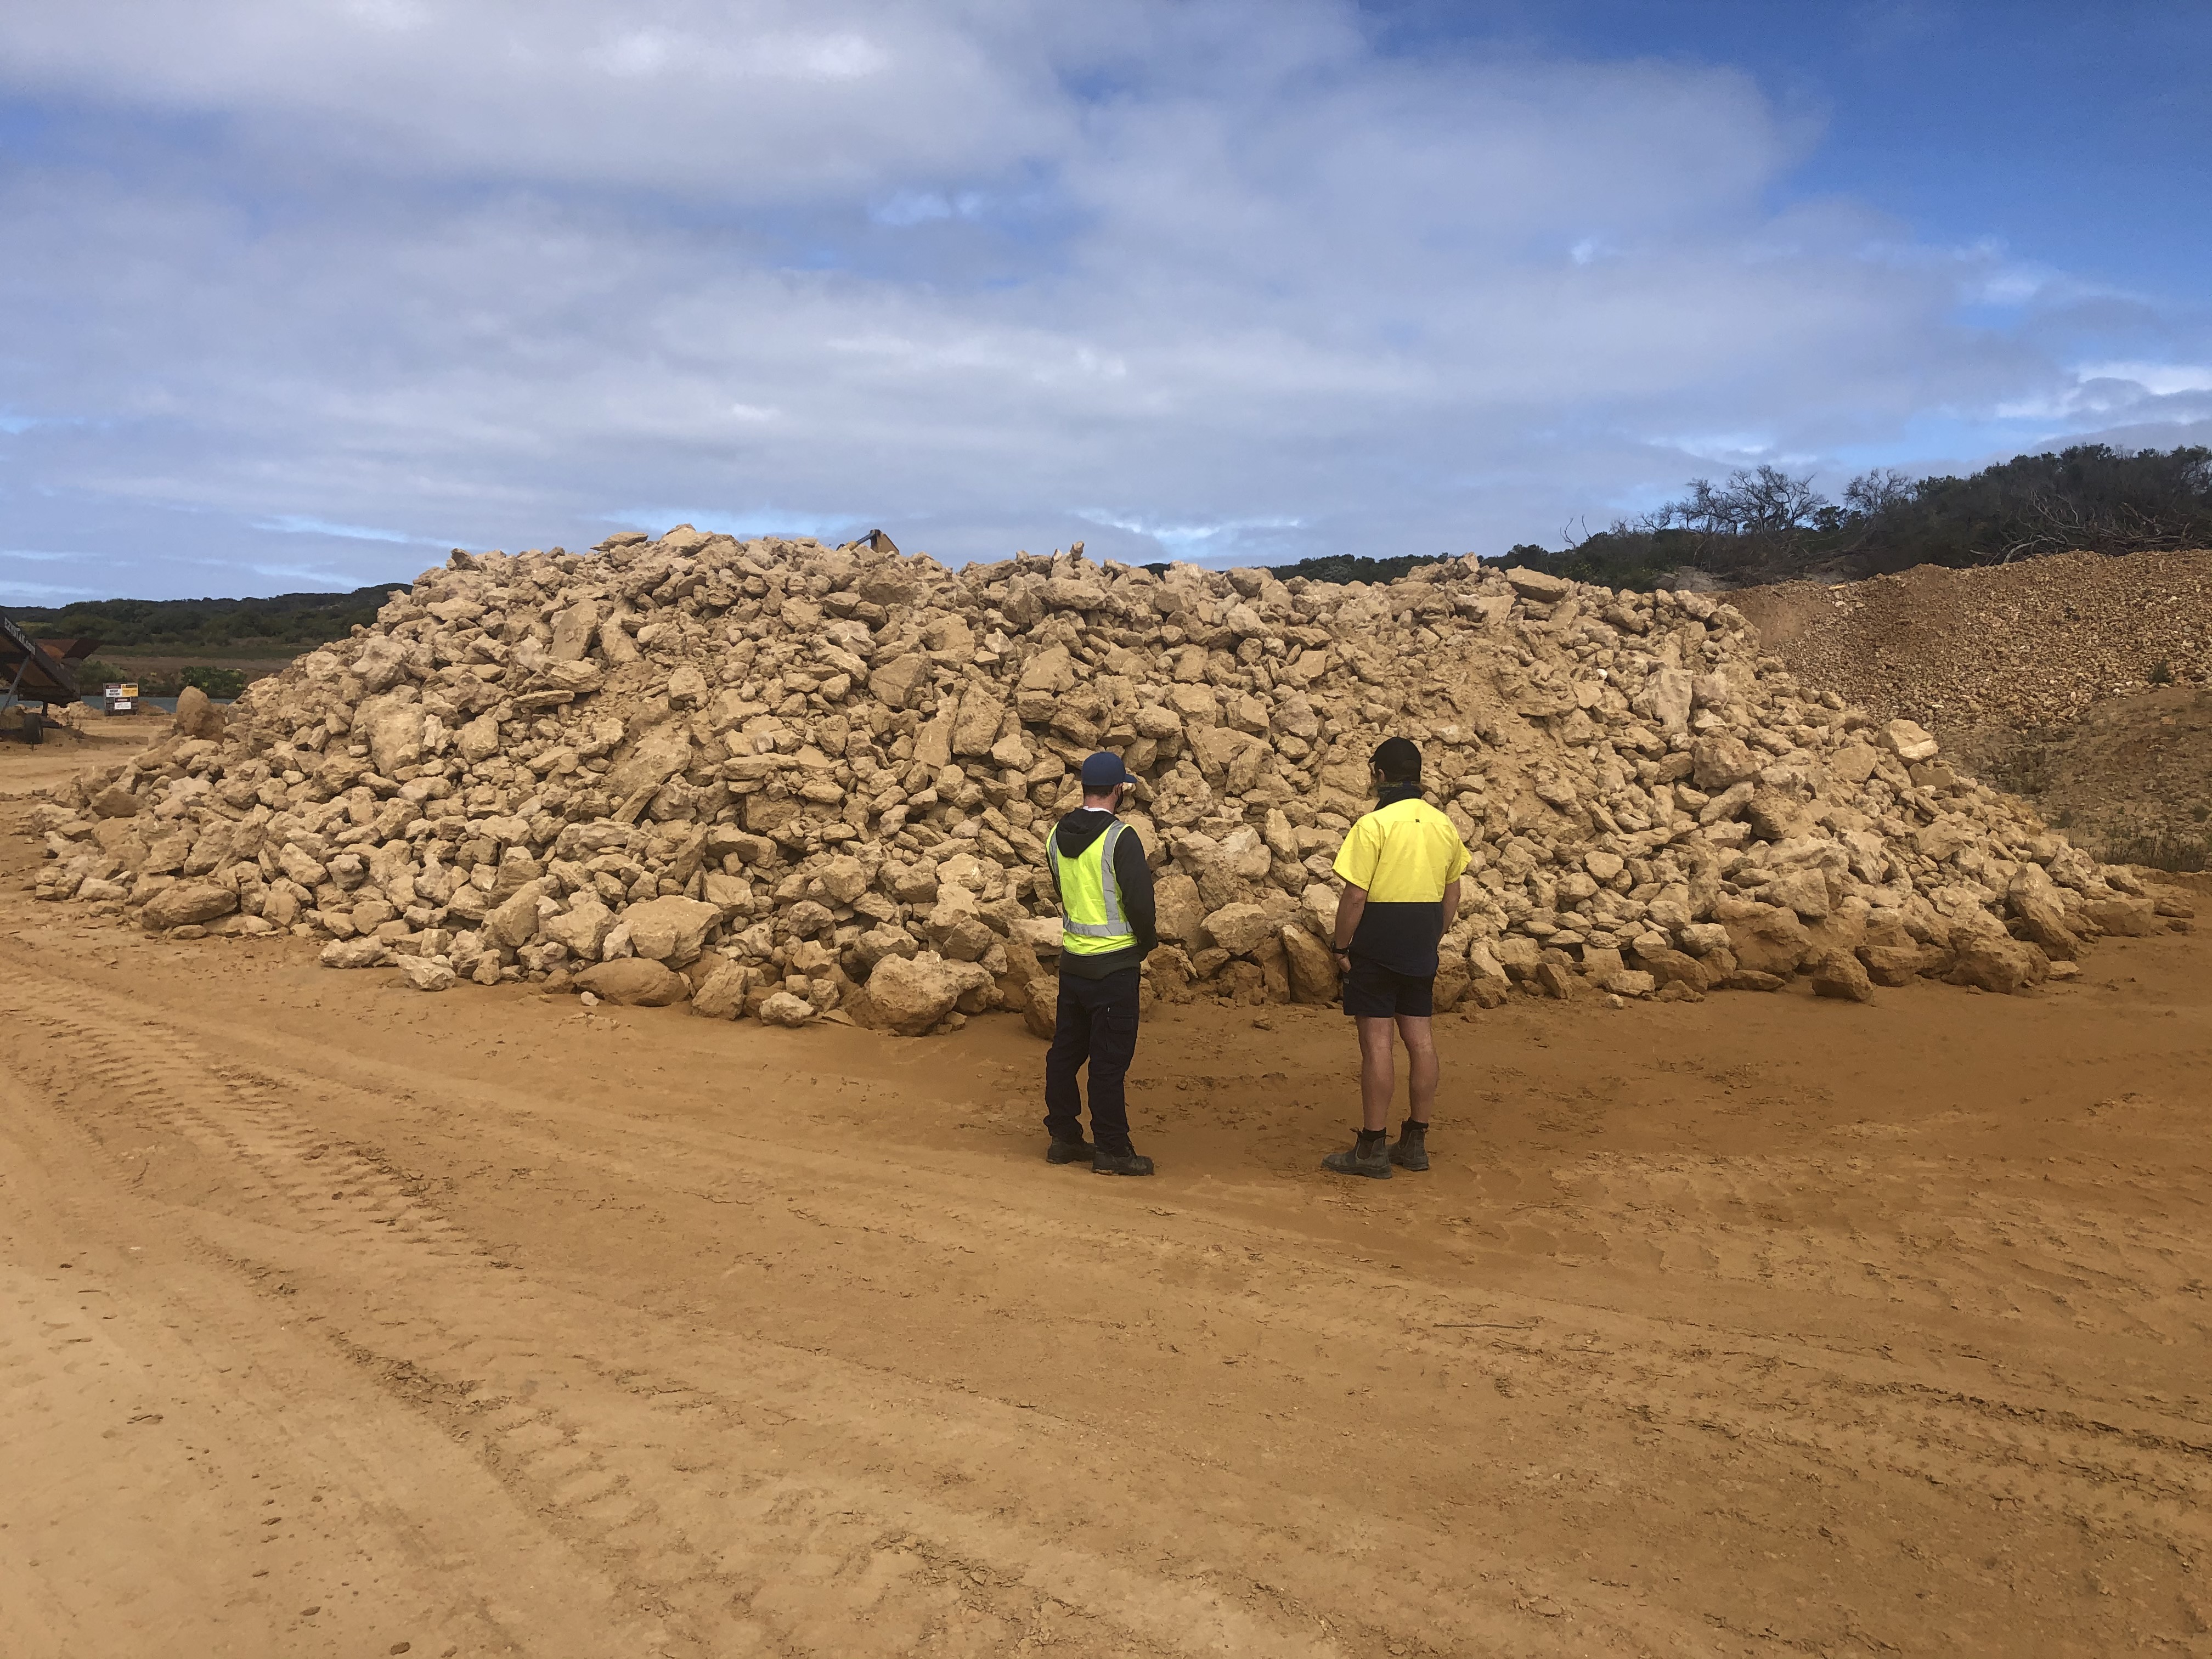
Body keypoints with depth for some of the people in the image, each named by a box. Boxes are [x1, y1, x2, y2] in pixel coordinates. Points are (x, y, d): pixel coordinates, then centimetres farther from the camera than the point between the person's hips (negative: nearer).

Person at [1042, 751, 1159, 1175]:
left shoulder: (1058, 835, 5)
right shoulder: (1120, 838, -17)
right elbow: (1140, 901, -18)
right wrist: (1149, 940, 1)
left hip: (1072, 960, 7)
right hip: (1114, 964, -7)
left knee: (1066, 1049, 14)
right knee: (1110, 1058, -1)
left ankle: (1063, 1138, 23)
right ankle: (1111, 1151, 6)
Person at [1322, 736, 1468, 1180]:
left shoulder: (1374, 825, -14)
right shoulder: (1444, 826, 7)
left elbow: (1354, 896, -16)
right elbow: (1452, 895, 14)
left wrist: (1342, 947, -5)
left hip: (1376, 944, -6)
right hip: (1421, 947, 7)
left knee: (1376, 1040, -3)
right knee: (1419, 1035, 10)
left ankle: (1372, 1150, 2)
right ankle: (1416, 1142, 19)